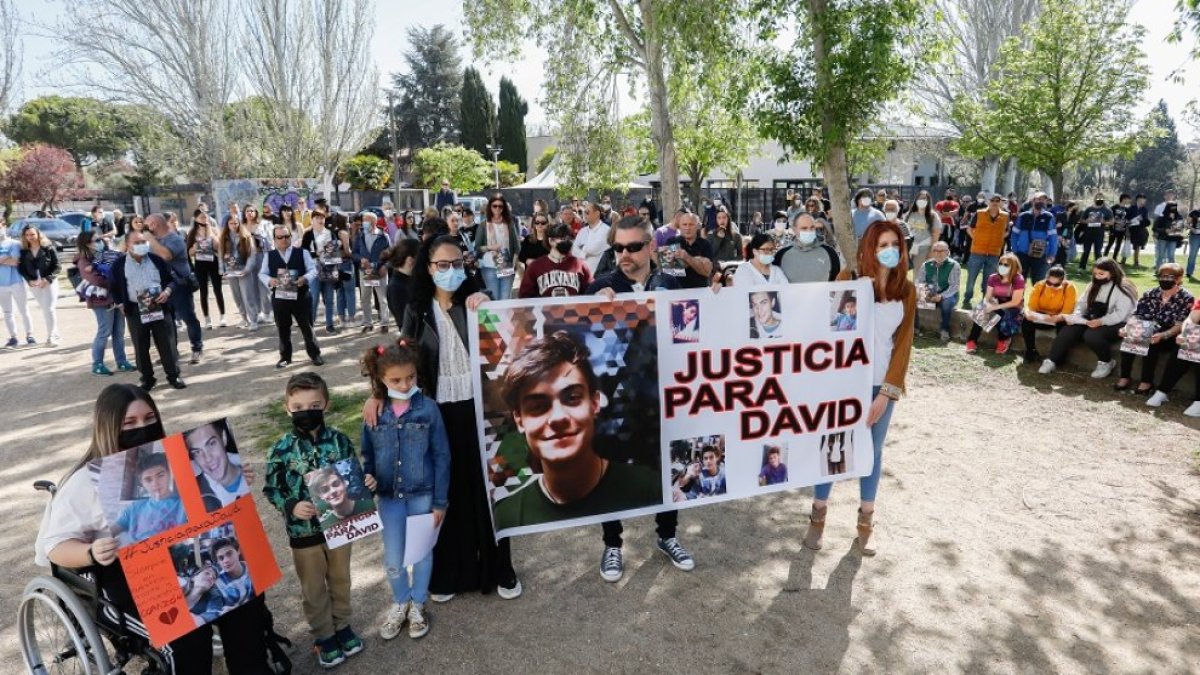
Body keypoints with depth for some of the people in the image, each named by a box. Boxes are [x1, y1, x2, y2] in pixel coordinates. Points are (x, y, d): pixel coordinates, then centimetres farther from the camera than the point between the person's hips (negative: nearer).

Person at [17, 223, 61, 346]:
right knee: (45, 309, 10)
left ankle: (51, 336, -2)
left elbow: (57, 266, -6)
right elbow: (21, 268, 6)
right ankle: (54, 334, 19)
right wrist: (30, 280, -9)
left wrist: (47, 279, -16)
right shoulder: (24, 251, 4)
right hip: (34, 284, 4)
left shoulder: (48, 247, -5)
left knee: (50, 309, -8)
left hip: (49, 282, -4)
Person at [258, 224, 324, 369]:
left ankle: (315, 354, 17)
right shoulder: (269, 256, 4)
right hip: (279, 297, 2)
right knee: (283, 328, 10)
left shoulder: (302, 253, 1)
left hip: (301, 296, -1)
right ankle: (285, 357, 23)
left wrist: (305, 278, -22)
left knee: (307, 326, 5)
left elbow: (313, 270, -1)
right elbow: (262, 273, 7)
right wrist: (269, 280, -15)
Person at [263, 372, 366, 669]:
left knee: (340, 580, 20)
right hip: (303, 531, -1)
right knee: (313, 588, 16)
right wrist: (292, 506, -20)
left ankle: (342, 625, 43)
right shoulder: (282, 449, -14)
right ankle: (324, 635, 36)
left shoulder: (340, 440, -10)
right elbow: (271, 489, -5)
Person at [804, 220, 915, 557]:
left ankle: (865, 520, 28)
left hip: (882, 385, 3)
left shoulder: (907, 290, 1)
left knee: (873, 451, 13)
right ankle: (818, 515, 22)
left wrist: (887, 392, -6)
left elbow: (903, 343, 0)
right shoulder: (849, 279, -8)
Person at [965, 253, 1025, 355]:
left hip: (1012, 308, -3)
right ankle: (972, 341, -22)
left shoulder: (1018, 280, -15)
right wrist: (987, 305, -26)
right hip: (996, 305, 4)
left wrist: (995, 307, -25)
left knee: (1007, 316, -35)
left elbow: (1015, 302, -19)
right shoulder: (993, 278, -1)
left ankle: (1004, 339, -4)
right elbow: (987, 297, -2)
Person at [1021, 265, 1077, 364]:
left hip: (1058, 319, -2)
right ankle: (1031, 351, -11)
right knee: (1026, 321, -27)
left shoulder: (1069, 287, -17)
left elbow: (1067, 312, -21)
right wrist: (1029, 313, -36)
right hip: (1040, 317, 2)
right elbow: (1031, 306, -12)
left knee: (1063, 324, -34)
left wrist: (1057, 318, -42)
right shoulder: (1039, 285, -10)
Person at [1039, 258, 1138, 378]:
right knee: (1068, 330, -18)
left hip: (1115, 325, -7)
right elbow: (1081, 304, 8)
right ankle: (1052, 361, -16)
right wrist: (1074, 317, -11)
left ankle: (1106, 362, -7)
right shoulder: (1093, 285, 12)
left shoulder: (1124, 289, -10)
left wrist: (1100, 321, -31)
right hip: (1091, 321, 7)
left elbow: (1121, 314, -20)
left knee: (1092, 335, -33)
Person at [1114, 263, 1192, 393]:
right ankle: (1124, 377, -22)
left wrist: (1162, 335, -34)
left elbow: (1179, 326, -15)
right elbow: (1136, 316, 3)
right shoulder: (1150, 294, 7)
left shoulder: (1186, 299, -7)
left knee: (1151, 344, -33)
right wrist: (1127, 328, -19)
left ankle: (1147, 382, -21)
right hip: (1148, 333, 4)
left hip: (1170, 338, -4)